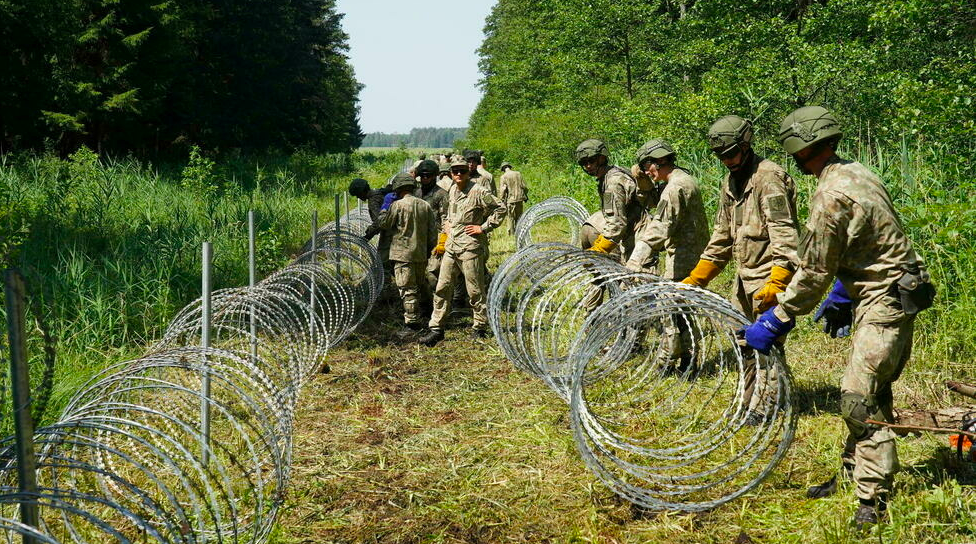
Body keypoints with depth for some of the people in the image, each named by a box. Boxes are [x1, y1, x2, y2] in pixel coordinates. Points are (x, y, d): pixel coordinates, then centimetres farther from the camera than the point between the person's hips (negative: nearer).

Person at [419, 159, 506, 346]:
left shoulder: (478, 192, -11)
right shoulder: (452, 191, 13)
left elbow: (500, 209, -10)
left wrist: (483, 227, -12)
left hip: (470, 248, -7)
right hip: (451, 246, 7)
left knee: (474, 290, 2)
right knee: (442, 288, 5)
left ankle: (480, 327, 16)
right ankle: (436, 329, 10)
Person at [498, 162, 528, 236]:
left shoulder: (504, 176, -5)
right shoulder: (518, 173, 5)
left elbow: (503, 190, -10)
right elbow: (524, 186, 6)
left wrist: (502, 200, -3)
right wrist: (525, 197, 15)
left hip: (510, 200, -4)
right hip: (519, 199, 4)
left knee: (511, 218, 5)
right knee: (519, 217, 13)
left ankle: (511, 233, 6)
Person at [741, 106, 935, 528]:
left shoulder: (832, 196, -21)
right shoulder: (856, 172, 9)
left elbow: (813, 273, -17)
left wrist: (775, 322, -8)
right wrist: (841, 298, 26)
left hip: (884, 302, -10)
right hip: (895, 296, 10)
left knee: (859, 399, -9)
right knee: (870, 393, 17)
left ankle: (874, 503, -3)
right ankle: (852, 475, 30)